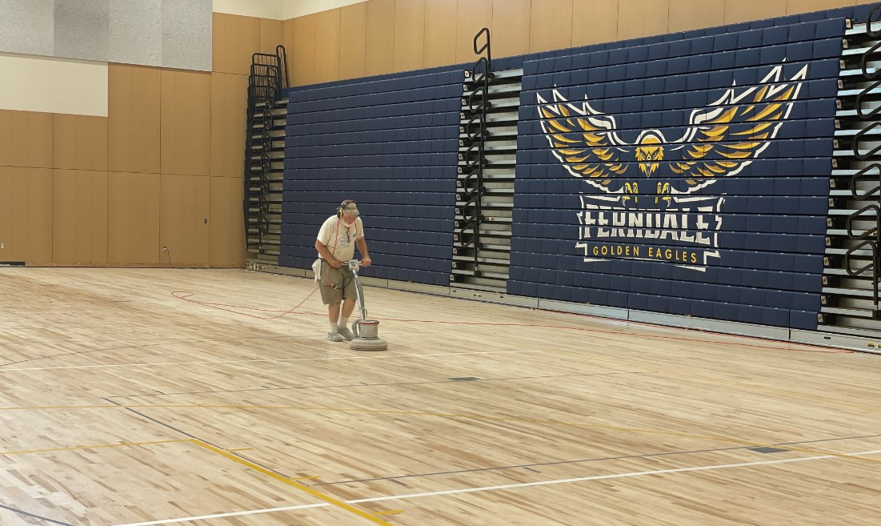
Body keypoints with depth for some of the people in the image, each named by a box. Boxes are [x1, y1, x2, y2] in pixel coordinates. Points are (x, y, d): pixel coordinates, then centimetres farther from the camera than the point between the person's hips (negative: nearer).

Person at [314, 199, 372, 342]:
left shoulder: (358, 222, -7)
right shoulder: (331, 223, -23)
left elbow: (360, 239, 11)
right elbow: (319, 245, -16)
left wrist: (365, 256, -2)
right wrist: (332, 261, -20)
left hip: (347, 265, 5)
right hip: (330, 265, -5)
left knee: (351, 297, -5)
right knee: (335, 300, -4)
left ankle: (342, 326, 16)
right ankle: (333, 332, 11)